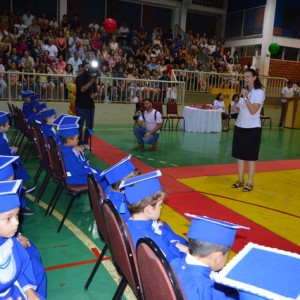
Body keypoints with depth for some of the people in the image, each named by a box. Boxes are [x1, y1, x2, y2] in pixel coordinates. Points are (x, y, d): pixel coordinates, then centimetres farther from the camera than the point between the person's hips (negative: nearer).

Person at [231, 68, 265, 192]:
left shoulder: (259, 92, -10)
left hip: (252, 128, -7)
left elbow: (253, 110, -20)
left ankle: (250, 182, 9)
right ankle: (240, 180, 18)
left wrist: (245, 97, -21)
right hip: (240, 126, 7)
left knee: (251, 156, 0)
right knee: (239, 154, 8)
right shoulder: (245, 91, 11)